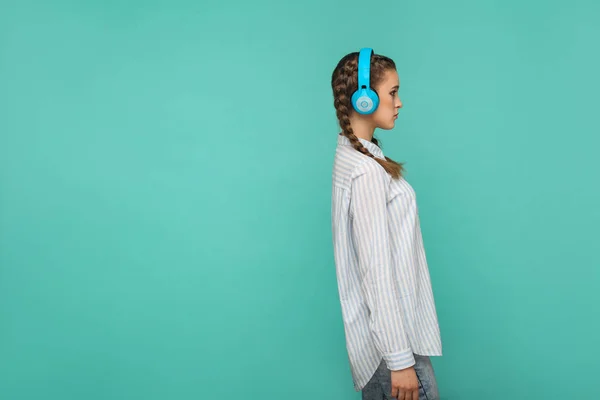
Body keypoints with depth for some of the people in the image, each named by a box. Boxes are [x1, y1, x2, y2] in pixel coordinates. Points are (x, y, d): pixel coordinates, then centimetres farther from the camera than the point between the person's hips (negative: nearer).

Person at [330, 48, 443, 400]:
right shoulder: (366, 171, -20)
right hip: (389, 336, -9)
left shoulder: (355, 156, 9)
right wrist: (400, 359, -20)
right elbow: (377, 271, -22)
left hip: (388, 328, 9)